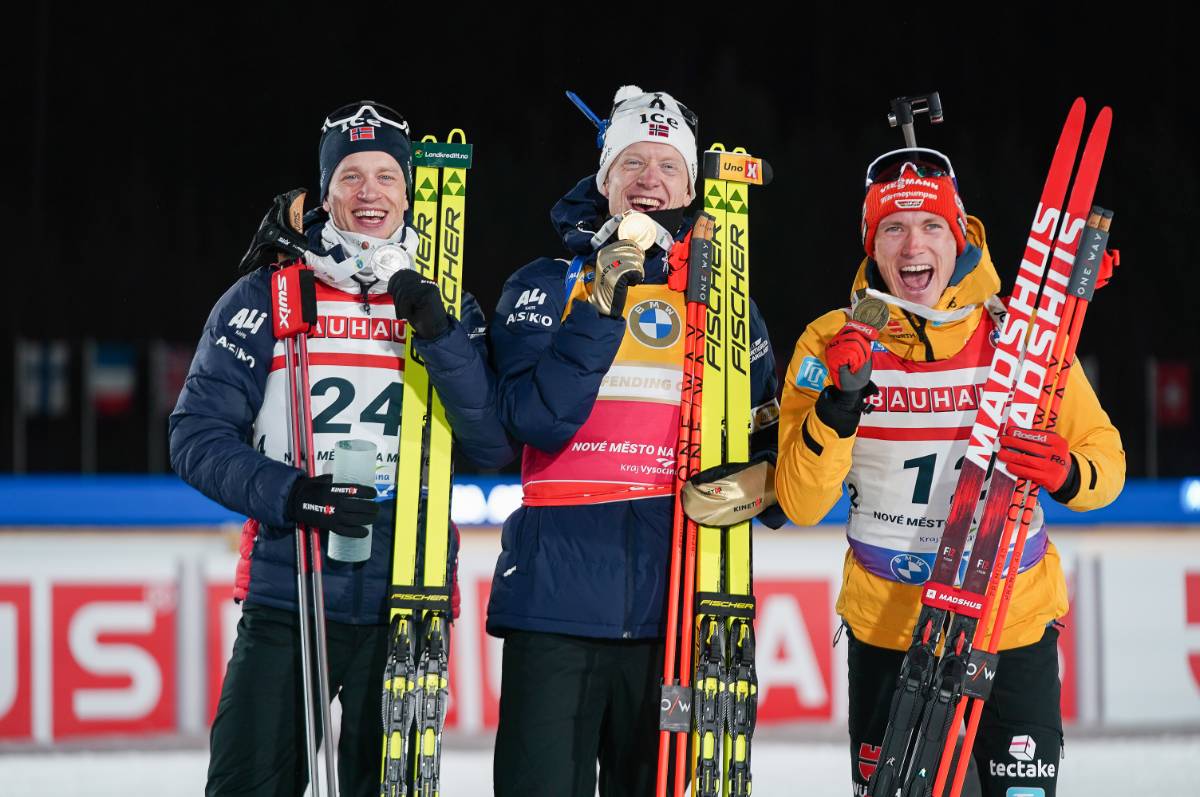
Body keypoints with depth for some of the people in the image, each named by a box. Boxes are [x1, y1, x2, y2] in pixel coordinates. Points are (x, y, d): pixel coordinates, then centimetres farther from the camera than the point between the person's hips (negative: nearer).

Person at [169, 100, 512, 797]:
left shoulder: (441, 306, 9)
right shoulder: (266, 296, 4)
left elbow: (495, 444, -3)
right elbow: (199, 436, 0)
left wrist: (439, 335, -14)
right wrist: (286, 493, -16)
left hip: (406, 605, 2)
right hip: (285, 598, -2)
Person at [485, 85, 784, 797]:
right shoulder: (547, 286, 7)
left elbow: (766, 432, 20)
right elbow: (536, 419, -8)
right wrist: (603, 307, -12)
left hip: (678, 603, 3)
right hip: (558, 598, -2)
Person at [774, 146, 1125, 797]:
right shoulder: (833, 343, -4)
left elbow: (1105, 458, 2)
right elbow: (801, 504, -9)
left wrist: (1067, 475, -20)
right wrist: (836, 406, -25)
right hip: (885, 631, 0)